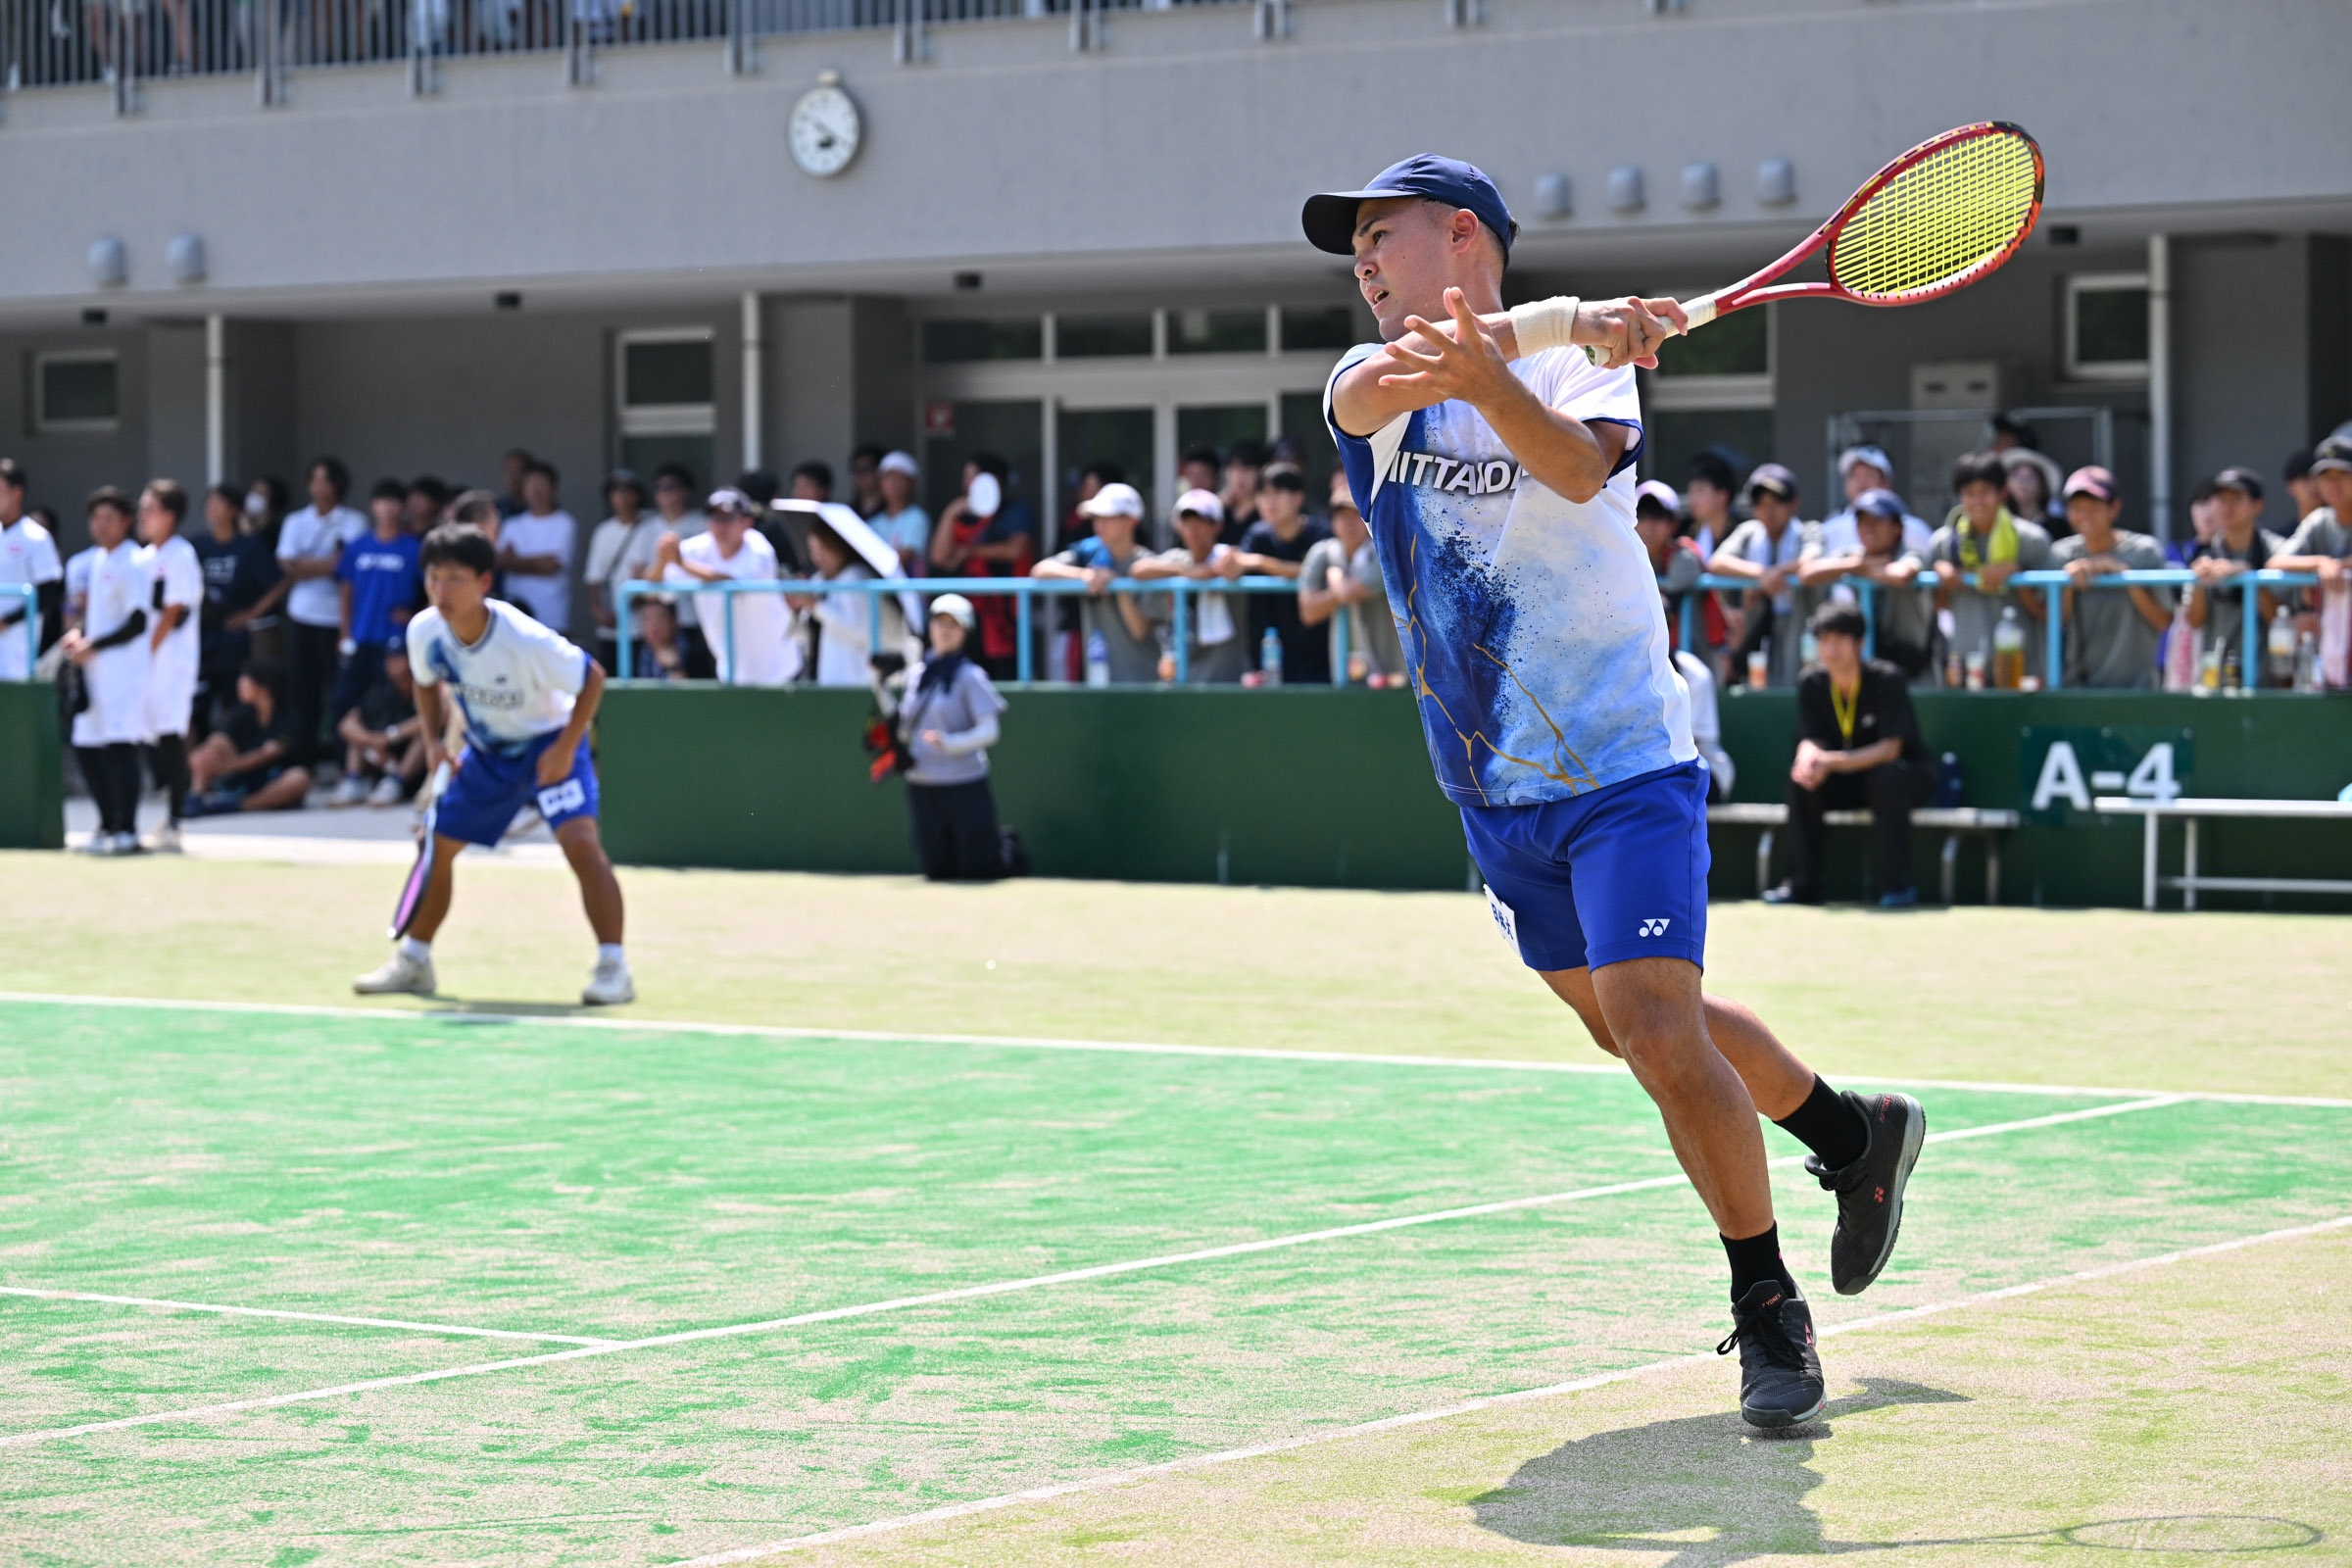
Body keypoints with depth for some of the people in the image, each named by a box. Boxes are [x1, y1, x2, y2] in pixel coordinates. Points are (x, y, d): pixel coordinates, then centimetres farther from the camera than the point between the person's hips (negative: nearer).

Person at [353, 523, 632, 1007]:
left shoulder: (525, 640, -33)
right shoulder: (424, 631, -17)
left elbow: (592, 677, -20)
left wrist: (564, 748, -24)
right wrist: (433, 741, -6)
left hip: (548, 744, -6)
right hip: (485, 750, 6)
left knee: (581, 841, -26)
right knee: (436, 845, 8)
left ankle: (614, 968, -21)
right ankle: (413, 961, 27)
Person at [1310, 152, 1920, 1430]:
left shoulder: (1582, 364, -7)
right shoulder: (1370, 383, 2)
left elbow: (1579, 467, -31)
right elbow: (1383, 384, -25)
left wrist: (1487, 376, -51)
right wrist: (1559, 323, -40)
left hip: (1624, 772, -6)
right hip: (1494, 789, 6)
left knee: (1659, 1031, -18)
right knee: (1624, 1027, 17)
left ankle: (1768, 1309, -4)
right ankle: (1850, 1134, 40)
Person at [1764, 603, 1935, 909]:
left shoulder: (1886, 680, -22)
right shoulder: (1812, 683, -7)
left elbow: (1890, 749, -27)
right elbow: (1810, 741, -7)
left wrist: (1832, 761, -39)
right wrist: (1810, 758, -34)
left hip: (1909, 774, -4)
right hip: (1849, 782, 4)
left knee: (1886, 777, -37)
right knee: (1801, 777, -22)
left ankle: (1898, 886, -29)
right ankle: (1803, 885, -14)